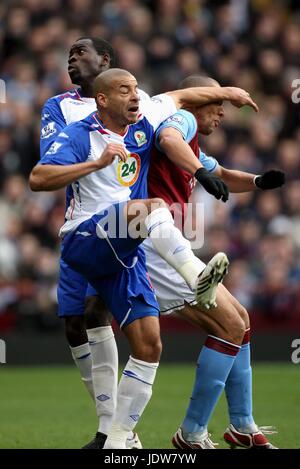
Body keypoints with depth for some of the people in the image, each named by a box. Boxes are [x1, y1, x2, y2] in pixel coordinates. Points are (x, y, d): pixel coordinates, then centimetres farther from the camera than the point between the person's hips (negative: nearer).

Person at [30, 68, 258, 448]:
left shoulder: (143, 122, 11)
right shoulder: (79, 135, -7)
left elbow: (179, 96, 30)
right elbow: (40, 179, -22)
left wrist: (226, 93, 32)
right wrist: (97, 162, -29)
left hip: (124, 253, 6)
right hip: (84, 241, -6)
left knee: (148, 345, -3)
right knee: (151, 207, -32)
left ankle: (117, 439, 3)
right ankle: (196, 275, -52)